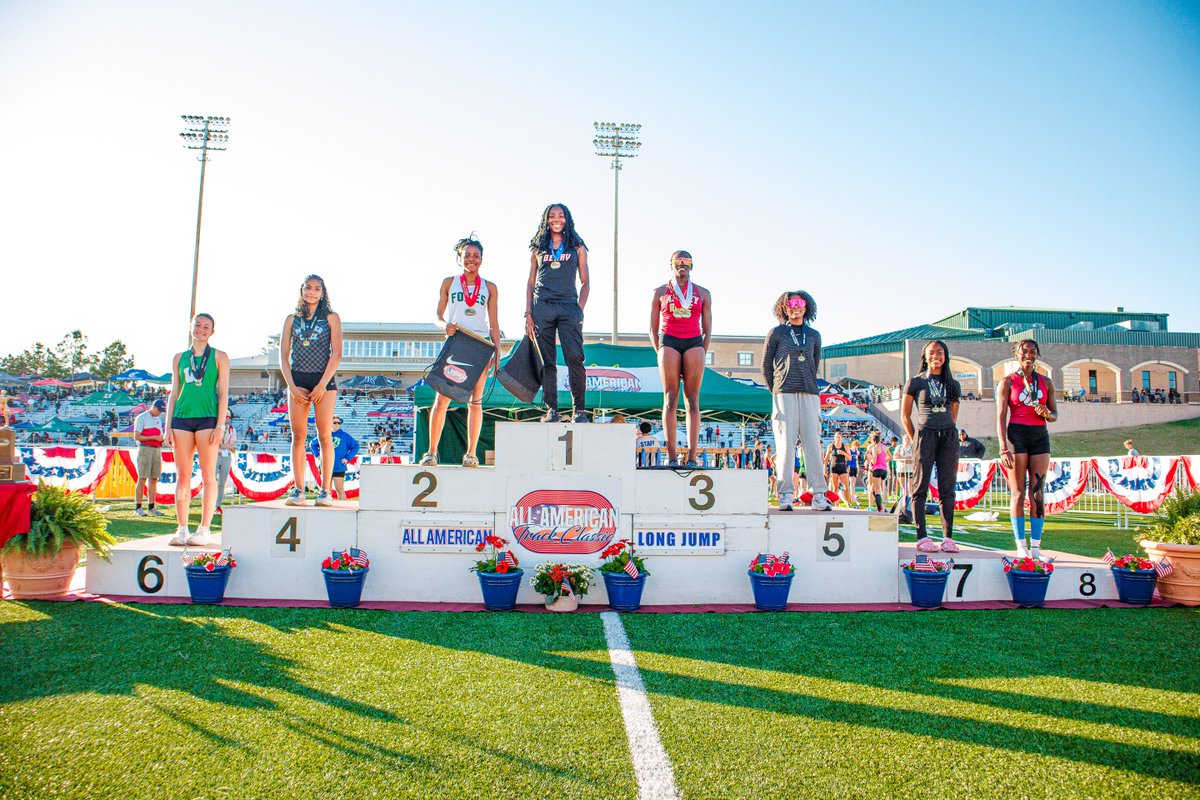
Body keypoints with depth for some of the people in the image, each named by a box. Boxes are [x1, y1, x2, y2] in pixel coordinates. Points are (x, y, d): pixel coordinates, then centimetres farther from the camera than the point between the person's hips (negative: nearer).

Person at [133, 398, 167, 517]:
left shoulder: (160, 419, 19)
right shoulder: (142, 417, -1)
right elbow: (136, 437, -8)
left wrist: (164, 438, 1)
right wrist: (154, 437, -15)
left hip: (157, 450, 6)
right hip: (145, 449, -6)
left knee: (154, 479, 4)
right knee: (142, 479, -8)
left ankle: (151, 507, 6)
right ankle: (137, 507, -7)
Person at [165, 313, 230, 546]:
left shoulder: (219, 357, 8)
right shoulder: (179, 358, 17)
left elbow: (223, 393, 1)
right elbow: (174, 393, 16)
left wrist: (220, 425, -8)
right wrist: (168, 426, 7)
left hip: (208, 418, -3)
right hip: (182, 418, 3)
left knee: (208, 475, -4)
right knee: (182, 476, 2)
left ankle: (205, 529, -1)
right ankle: (182, 529, 6)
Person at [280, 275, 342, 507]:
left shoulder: (331, 318, 5)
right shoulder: (292, 319, 12)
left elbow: (337, 353, -3)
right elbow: (283, 355, 7)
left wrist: (322, 384, -11)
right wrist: (292, 386, -4)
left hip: (323, 380, -2)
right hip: (297, 381, 3)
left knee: (324, 435, -4)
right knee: (298, 436, 0)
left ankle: (325, 490, -2)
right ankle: (298, 490, 3)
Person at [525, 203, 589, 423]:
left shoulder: (577, 248, 13)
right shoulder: (538, 249, 16)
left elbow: (585, 282, 10)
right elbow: (530, 283, 15)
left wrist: (579, 311, -2)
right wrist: (528, 313, 4)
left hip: (569, 307, -1)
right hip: (542, 307, 2)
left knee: (574, 358, -13)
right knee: (547, 361, -1)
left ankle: (579, 409, -7)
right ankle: (551, 409, 3)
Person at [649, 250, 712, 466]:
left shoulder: (703, 293, 17)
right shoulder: (660, 292, 15)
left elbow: (707, 330, 15)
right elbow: (653, 329, 12)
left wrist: (702, 353, 3)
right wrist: (660, 352, 1)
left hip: (694, 343, 1)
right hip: (669, 341, -1)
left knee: (692, 401, -5)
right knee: (670, 400, -7)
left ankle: (692, 458, -7)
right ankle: (671, 457, -8)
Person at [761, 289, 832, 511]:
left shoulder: (814, 336, 16)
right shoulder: (777, 333, 7)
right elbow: (766, 365, 10)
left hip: (810, 394, 3)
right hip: (785, 394, -3)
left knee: (813, 443, -3)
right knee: (786, 444, -7)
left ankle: (819, 496, -2)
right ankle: (785, 496, -4)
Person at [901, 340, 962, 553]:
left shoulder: (953, 385, 16)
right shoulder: (915, 382, 6)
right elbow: (905, 416, 7)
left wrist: (949, 433, 10)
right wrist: (915, 440, 2)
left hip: (949, 437, 3)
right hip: (925, 434, -3)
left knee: (947, 489, 3)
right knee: (921, 487, -4)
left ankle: (948, 537, 6)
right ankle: (922, 537, -3)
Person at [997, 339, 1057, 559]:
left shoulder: (1046, 382, 12)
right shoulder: (1008, 381, 2)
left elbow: (1054, 414, 18)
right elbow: (1001, 417, -3)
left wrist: (1047, 414, -8)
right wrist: (1003, 448, -12)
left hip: (1040, 436, 3)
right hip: (1017, 434, -3)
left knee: (1038, 492, 0)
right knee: (1018, 492, -2)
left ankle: (1036, 546, 4)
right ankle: (1021, 546, 2)